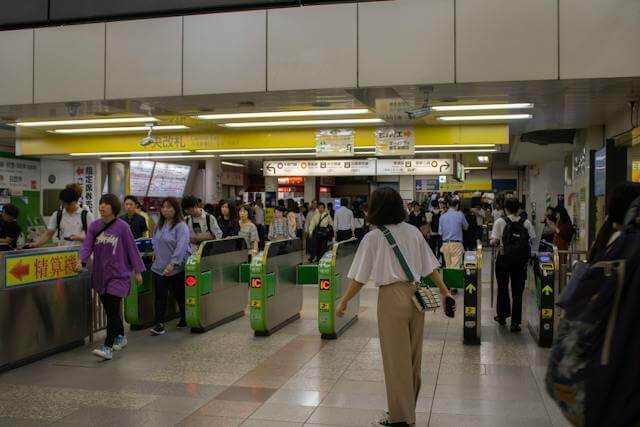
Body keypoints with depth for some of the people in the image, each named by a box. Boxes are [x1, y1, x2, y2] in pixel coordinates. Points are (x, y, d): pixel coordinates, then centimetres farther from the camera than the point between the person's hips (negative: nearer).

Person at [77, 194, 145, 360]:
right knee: (109, 310, 16)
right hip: (100, 275, 5)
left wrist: (138, 271, -1)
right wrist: (81, 261, -23)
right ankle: (120, 337, 35)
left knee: (112, 311, -10)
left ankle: (107, 347, -10)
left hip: (118, 275, -5)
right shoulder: (94, 226, 3)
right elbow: (87, 246, -4)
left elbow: (132, 249, -4)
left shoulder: (122, 227, -9)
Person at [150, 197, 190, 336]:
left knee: (180, 295, 10)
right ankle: (159, 324, 3)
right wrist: (157, 254, 12)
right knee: (160, 296, 0)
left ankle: (185, 319, 28)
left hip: (176, 268, -5)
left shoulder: (181, 226, -12)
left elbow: (181, 247, -21)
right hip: (159, 267, 5)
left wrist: (172, 263, -28)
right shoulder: (159, 225, 11)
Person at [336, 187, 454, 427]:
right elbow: (430, 267, 7)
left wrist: (344, 301, 4)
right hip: (415, 296, 5)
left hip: (392, 298, -5)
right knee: (412, 356, 16)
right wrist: (445, 292, 15)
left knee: (396, 359, 5)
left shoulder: (373, 238, -7)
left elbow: (360, 278, -6)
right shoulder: (413, 232, 6)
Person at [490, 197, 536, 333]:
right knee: (517, 291, 4)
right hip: (521, 260, 1)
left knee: (502, 288, 15)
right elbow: (532, 240, 1)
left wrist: (494, 243, 12)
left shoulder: (500, 222, -6)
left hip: (504, 258, -1)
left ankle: (502, 316, 26)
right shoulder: (526, 223, 0)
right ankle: (515, 322, 3)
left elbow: (494, 241, -10)